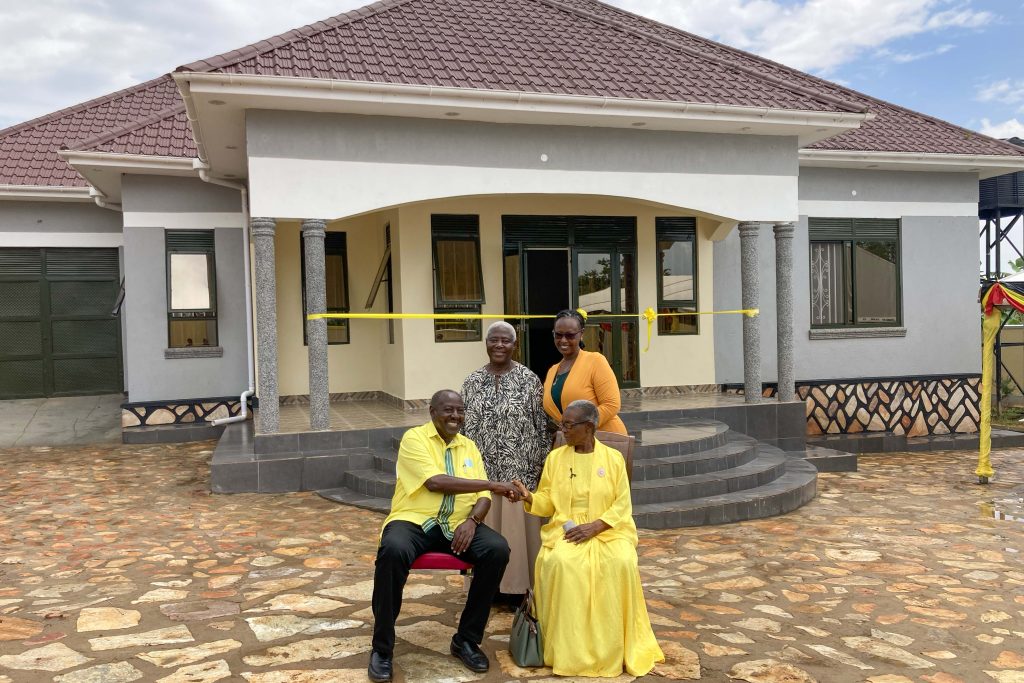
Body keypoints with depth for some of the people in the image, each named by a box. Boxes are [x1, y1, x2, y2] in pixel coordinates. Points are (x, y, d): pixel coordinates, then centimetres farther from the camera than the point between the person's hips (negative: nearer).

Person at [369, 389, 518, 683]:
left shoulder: (469, 446, 15)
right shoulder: (414, 438, -3)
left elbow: (483, 497, 8)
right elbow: (435, 482, -18)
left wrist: (472, 520, -16)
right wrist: (492, 484, -17)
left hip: (457, 524, 5)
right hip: (414, 521, -4)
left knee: (498, 549, -23)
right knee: (393, 551, -37)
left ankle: (466, 639, -6)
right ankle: (382, 648, -17)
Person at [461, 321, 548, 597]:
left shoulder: (529, 379, -3)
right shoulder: (472, 382, 5)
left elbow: (541, 427, -2)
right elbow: (465, 427, 8)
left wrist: (539, 468, -6)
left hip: (519, 471, -2)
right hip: (483, 470, 3)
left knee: (516, 526, 3)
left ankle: (516, 584, 17)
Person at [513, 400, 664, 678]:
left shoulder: (613, 457, 4)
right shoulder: (555, 457, 9)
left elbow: (622, 505, -2)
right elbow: (547, 502, 8)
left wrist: (593, 527, -15)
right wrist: (528, 497, -13)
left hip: (608, 529, -1)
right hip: (566, 529, 1)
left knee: (621, 563, -32)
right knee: (559, 562, -32)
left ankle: (615, 648, -17)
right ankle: (569, 648, -21)